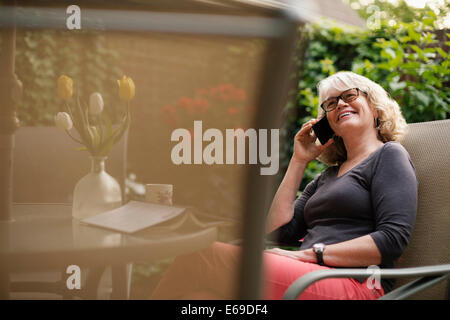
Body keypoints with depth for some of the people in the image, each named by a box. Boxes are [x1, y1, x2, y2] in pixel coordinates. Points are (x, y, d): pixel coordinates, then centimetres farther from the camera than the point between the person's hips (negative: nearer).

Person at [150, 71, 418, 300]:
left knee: (205, 259, -27)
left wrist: (308, 254, -10)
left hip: (355, 285, -6)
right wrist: (298, 162, 19)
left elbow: (394, 238, -8)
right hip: (310, 277, 7)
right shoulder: (330, 174, 31)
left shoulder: (389, 155, 8)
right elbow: (279, 229, 20)